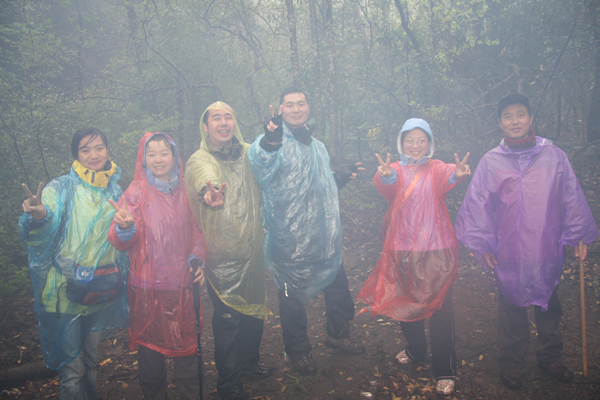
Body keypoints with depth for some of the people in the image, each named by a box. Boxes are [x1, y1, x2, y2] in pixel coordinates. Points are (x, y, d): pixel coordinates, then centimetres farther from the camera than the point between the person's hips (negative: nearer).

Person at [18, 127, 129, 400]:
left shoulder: (115, 191, 7)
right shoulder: (61, 189, -8)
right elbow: (38, 234, -24)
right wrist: (38, 217, -43)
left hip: (103, 292, 5)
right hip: (67, 293, -5)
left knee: (91, 362, 22)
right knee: (72, 371, 4)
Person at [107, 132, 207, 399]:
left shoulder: (184, 192, 6)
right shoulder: (136, 192, -5)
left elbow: (196, 230, 17)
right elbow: (120, 241, -11)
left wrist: (197, 257, 0)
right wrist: (125, 226, -33)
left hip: (181, 285, 3)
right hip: (148, 287, -3)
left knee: (186, 345, 11)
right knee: (150, 348, 8)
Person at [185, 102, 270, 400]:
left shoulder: (248, 153, 7)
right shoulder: (200, 160, -14)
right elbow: (206, 178, -36)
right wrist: (212, 193, -56)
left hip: (253, 250, 6)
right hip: (222, 255, -5)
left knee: (256, 309, 18)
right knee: (228, 318, 2)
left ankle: (248, 362, 43)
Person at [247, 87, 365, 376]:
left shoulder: (317, 146, 14)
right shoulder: (275, 141, -12)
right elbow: (259, 160, -38)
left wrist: (344, 177, 11)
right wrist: (268, 141, -58)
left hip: (324, 235, 7)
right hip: (290, 240, -7)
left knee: (337, 287, 17)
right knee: (293, 295, 6)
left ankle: (337, 335, 42)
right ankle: (298, 351, 28)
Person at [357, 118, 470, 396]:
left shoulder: (436, 169, 1)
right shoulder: (396, 170, 5)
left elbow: (446, 179, -23)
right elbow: (388, 187, -19)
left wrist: (456, 175, -47)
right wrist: (386, 176, -43)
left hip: (435, 249, -2)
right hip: (402, 249, 3)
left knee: (439, 307, -2)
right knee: (405, 302, 15)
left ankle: (445, 370, 11)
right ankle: (415, 348, 40)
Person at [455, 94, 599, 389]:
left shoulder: (553, 155, 1)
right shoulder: (491, 162, -3)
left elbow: (572, 197, 6)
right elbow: (477, 204, -2)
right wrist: (482, 245, -4)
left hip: (548, 251, 2)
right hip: (508, 253, -1)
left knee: (550, 308, 17)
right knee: (512, 312, 10)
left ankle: (550, 357, 37)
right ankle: (511, 362, 28)